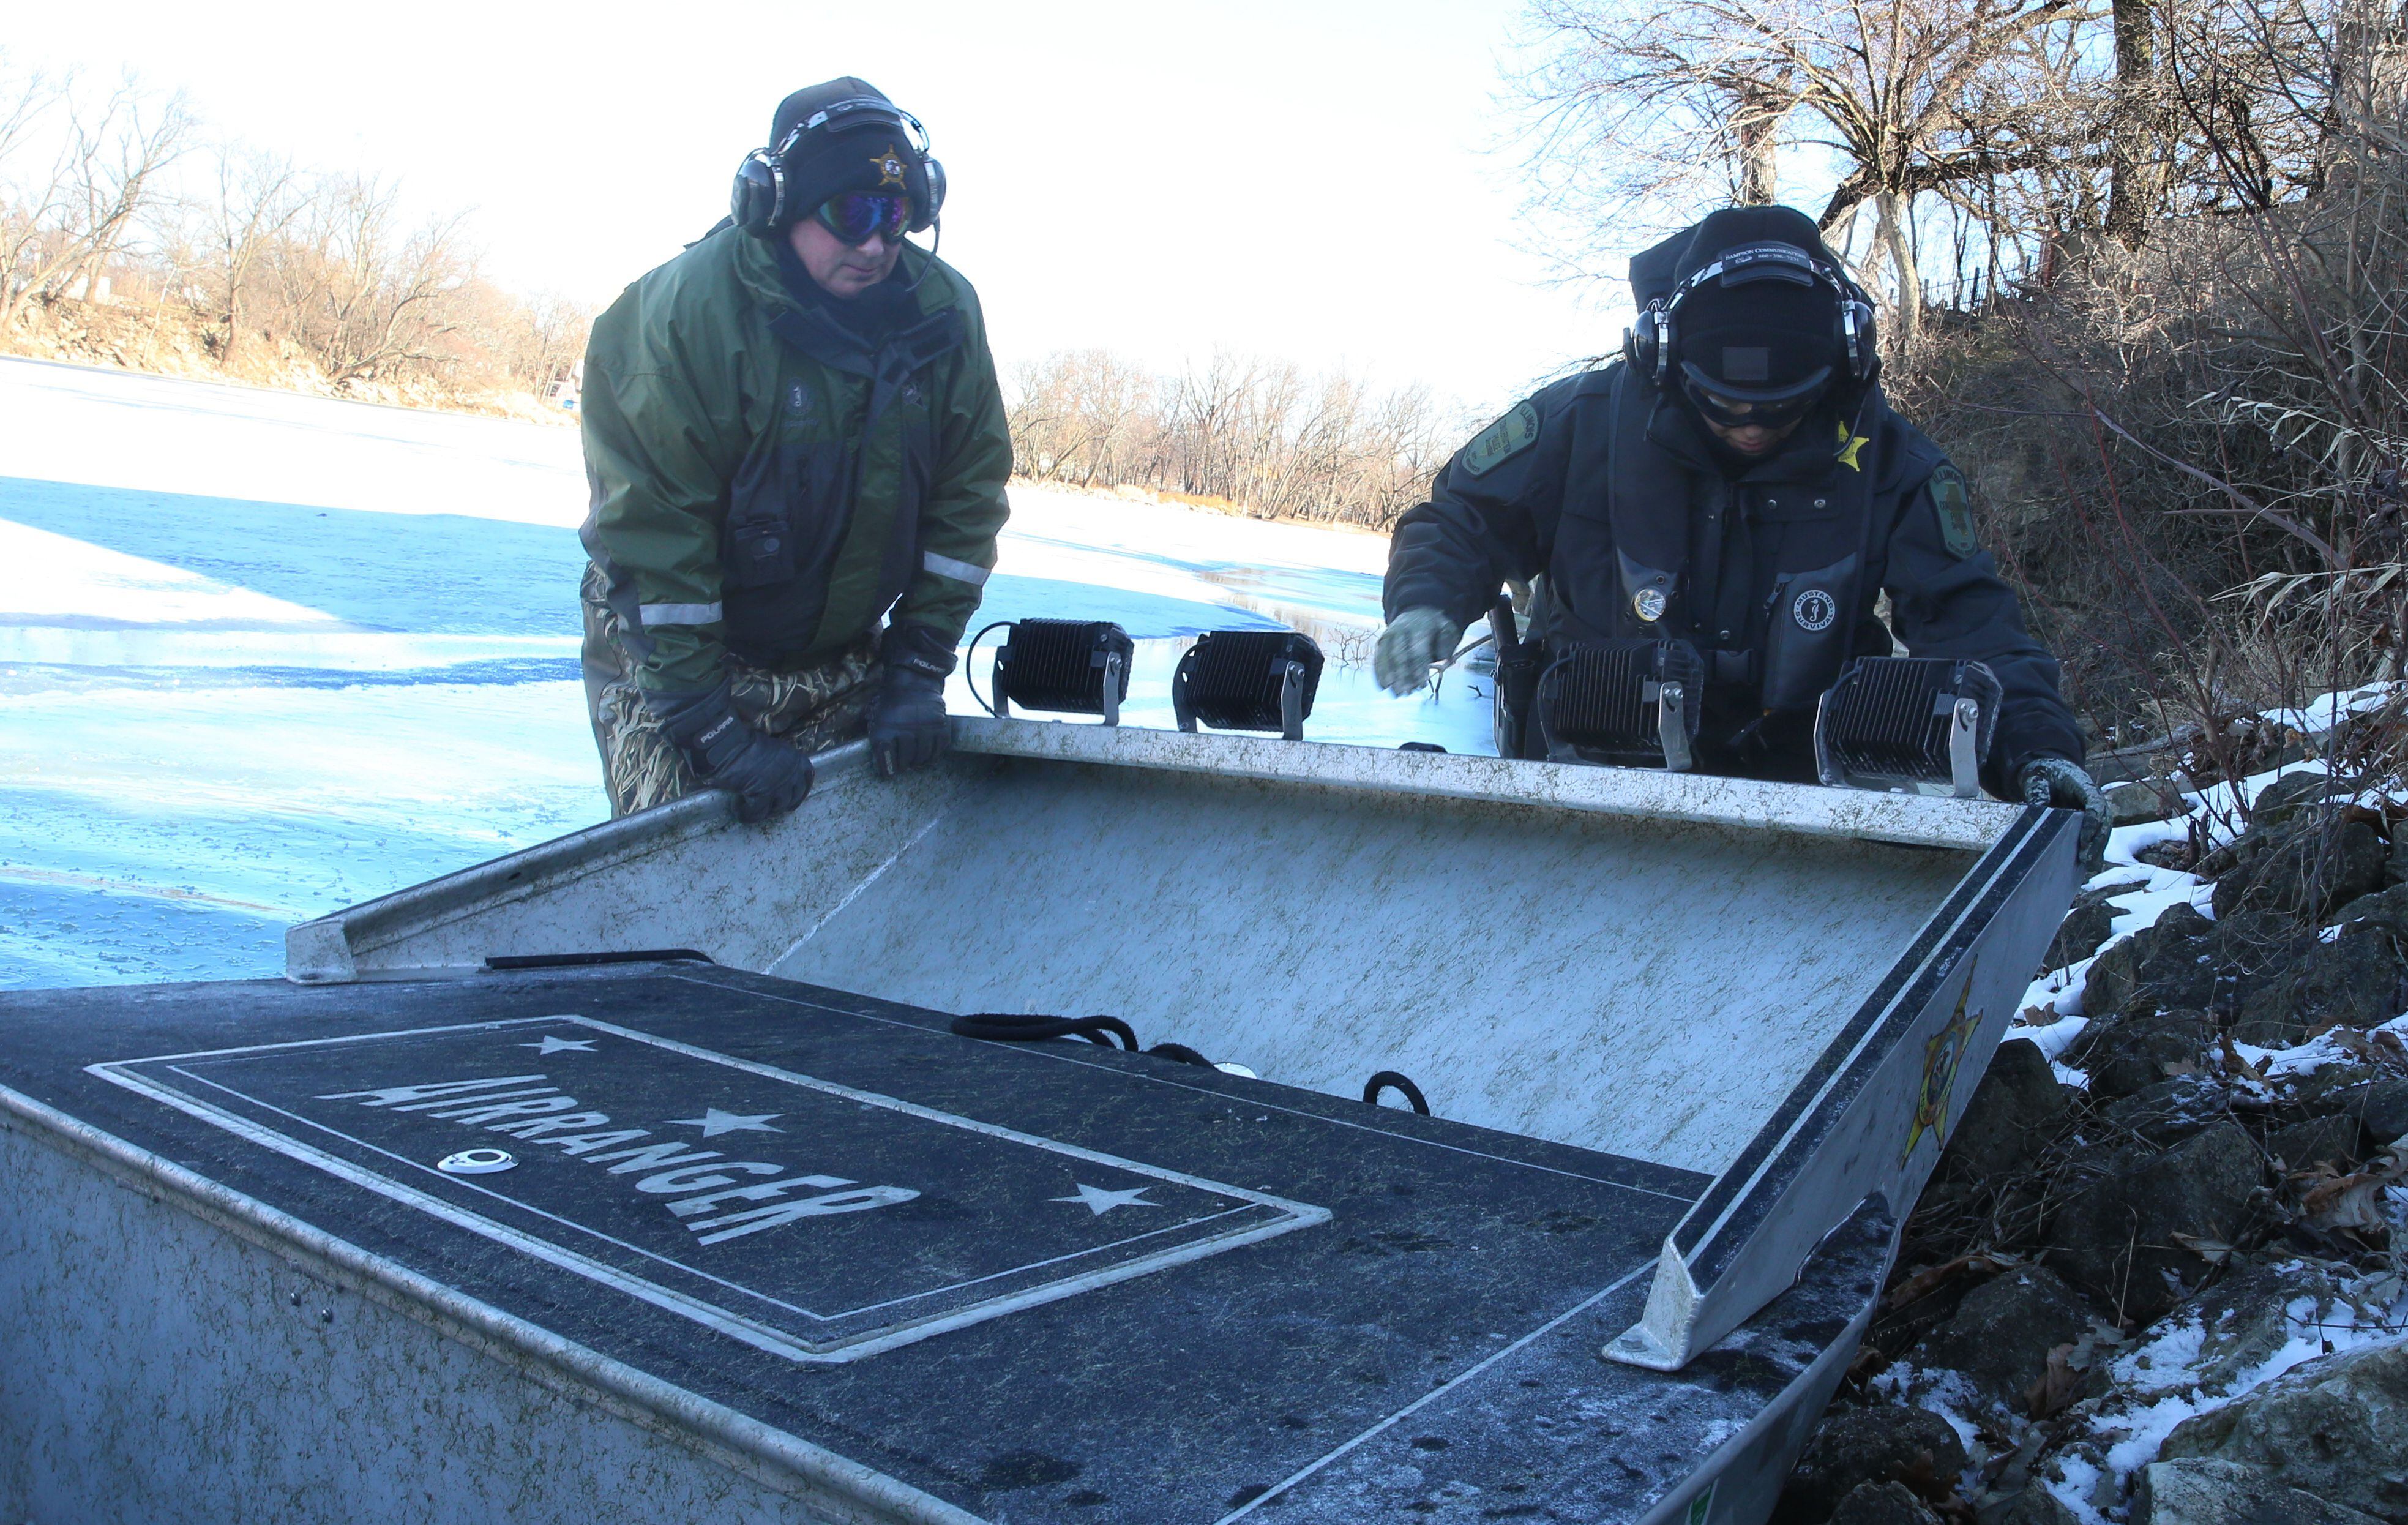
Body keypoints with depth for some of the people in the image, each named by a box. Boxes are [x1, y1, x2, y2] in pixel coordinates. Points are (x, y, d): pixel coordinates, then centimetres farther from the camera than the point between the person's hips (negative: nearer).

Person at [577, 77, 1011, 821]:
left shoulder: (945, 314, -6)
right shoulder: (682, 314, -21)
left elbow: (966, 502, 0)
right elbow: (652, 534, -21)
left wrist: (917, 670, -6)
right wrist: (712, 730, -23)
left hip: (840, 657, 4)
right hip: (671, 655, -4)